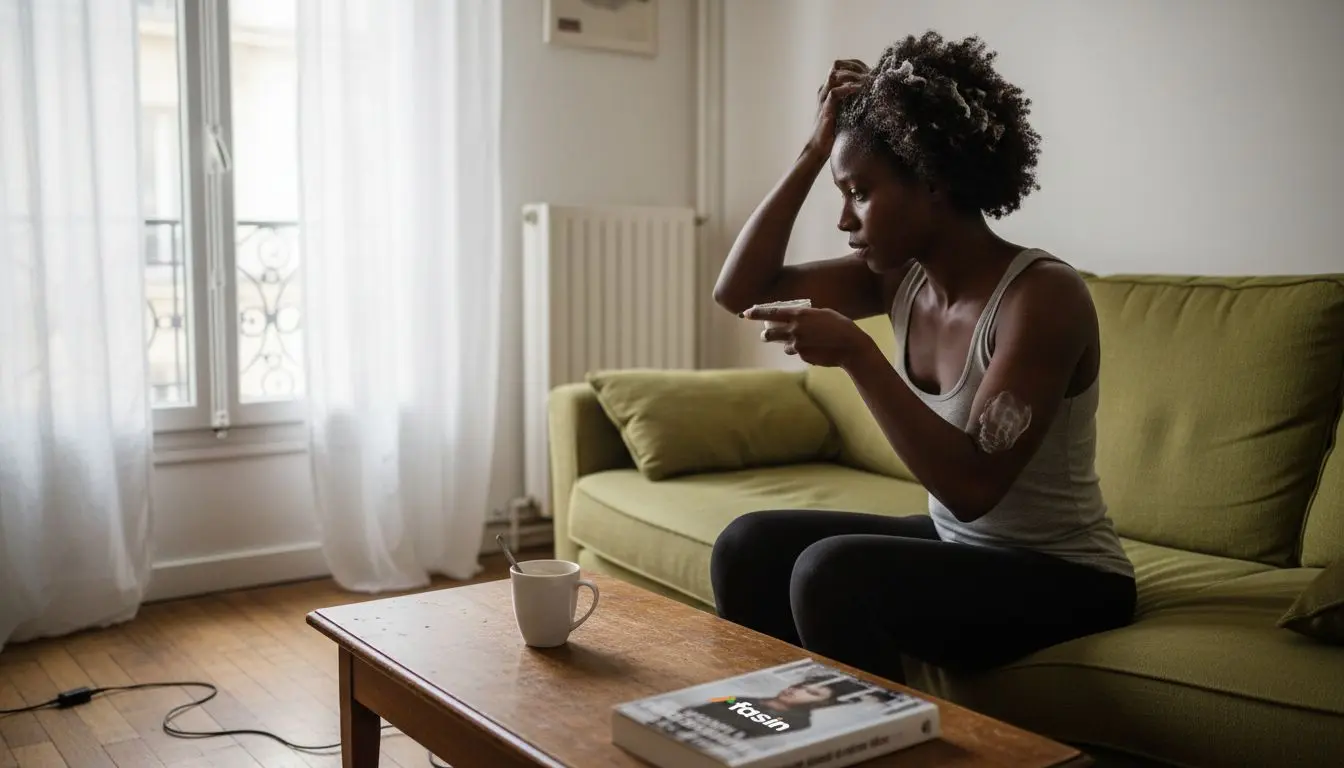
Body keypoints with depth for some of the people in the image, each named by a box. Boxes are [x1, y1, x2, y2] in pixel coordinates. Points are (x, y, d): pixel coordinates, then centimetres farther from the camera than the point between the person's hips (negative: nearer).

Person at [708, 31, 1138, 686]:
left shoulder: (1043, 295, -23)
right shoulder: (901, 277, -2)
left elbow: (972, 486, -30)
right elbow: (739, 290, -1)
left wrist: (855, 352, -33)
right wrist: (814, 151, -7)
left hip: (1064, 579, -7)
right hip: (956, 545, 7)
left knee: (831, 573, -27)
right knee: (748, 546, -4)